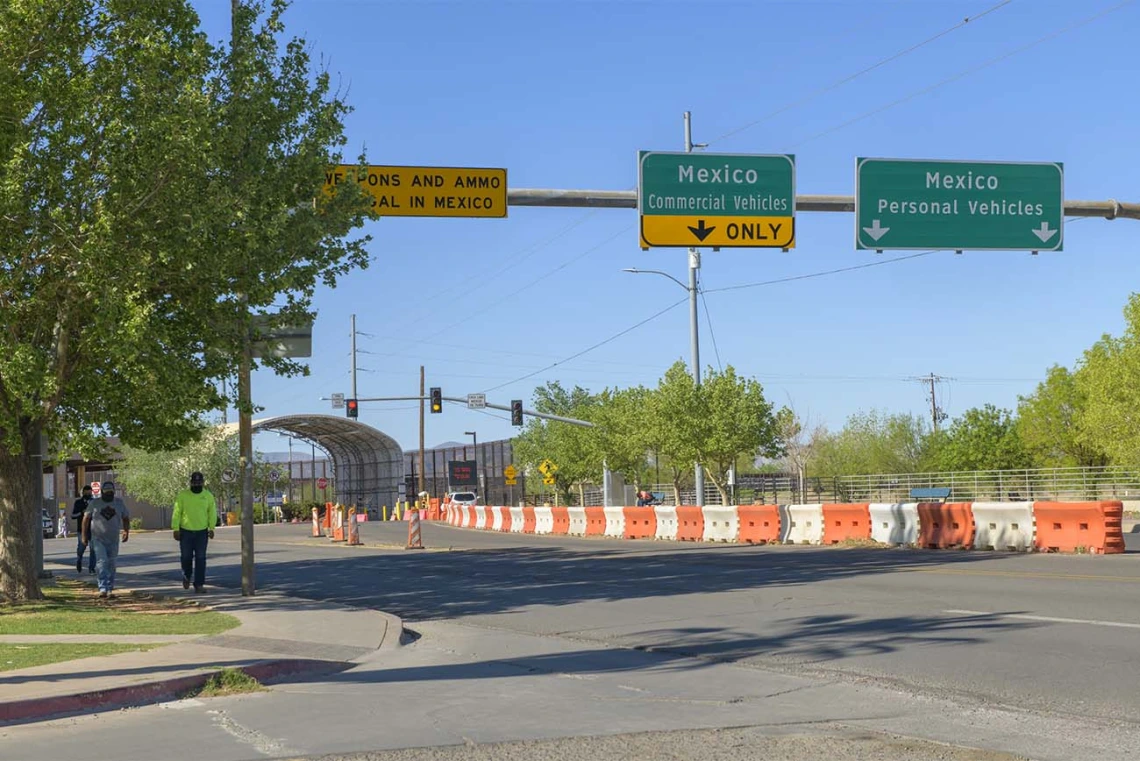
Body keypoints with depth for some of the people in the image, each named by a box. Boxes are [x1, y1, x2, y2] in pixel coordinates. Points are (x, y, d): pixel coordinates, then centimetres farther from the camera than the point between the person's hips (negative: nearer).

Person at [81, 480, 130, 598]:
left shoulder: (119, 503, 8)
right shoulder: (94, 503, 1)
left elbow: (126, 518, 12)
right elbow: (86, 518, 4)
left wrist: (126, 531, -4)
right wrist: (84, 535, -1)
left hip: (113, 539, 3)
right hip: (98, 539, -3)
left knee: (112, 565, 5)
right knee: (102, 562, -15)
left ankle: (110, 589, 13)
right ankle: (103, 588, -18)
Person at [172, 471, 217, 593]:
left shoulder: (208, 496, 2)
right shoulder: (182, 495, -3)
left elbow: (212, 513, 4)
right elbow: (176, 513, -2)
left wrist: (211, 528, -5)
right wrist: (176, 529, -7)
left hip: (202, 532, 1)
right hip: (186, 532, 0)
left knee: (200, 559, -3)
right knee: (186, 557, 8)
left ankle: (199, 584, 0)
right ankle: (186, 577, 35)